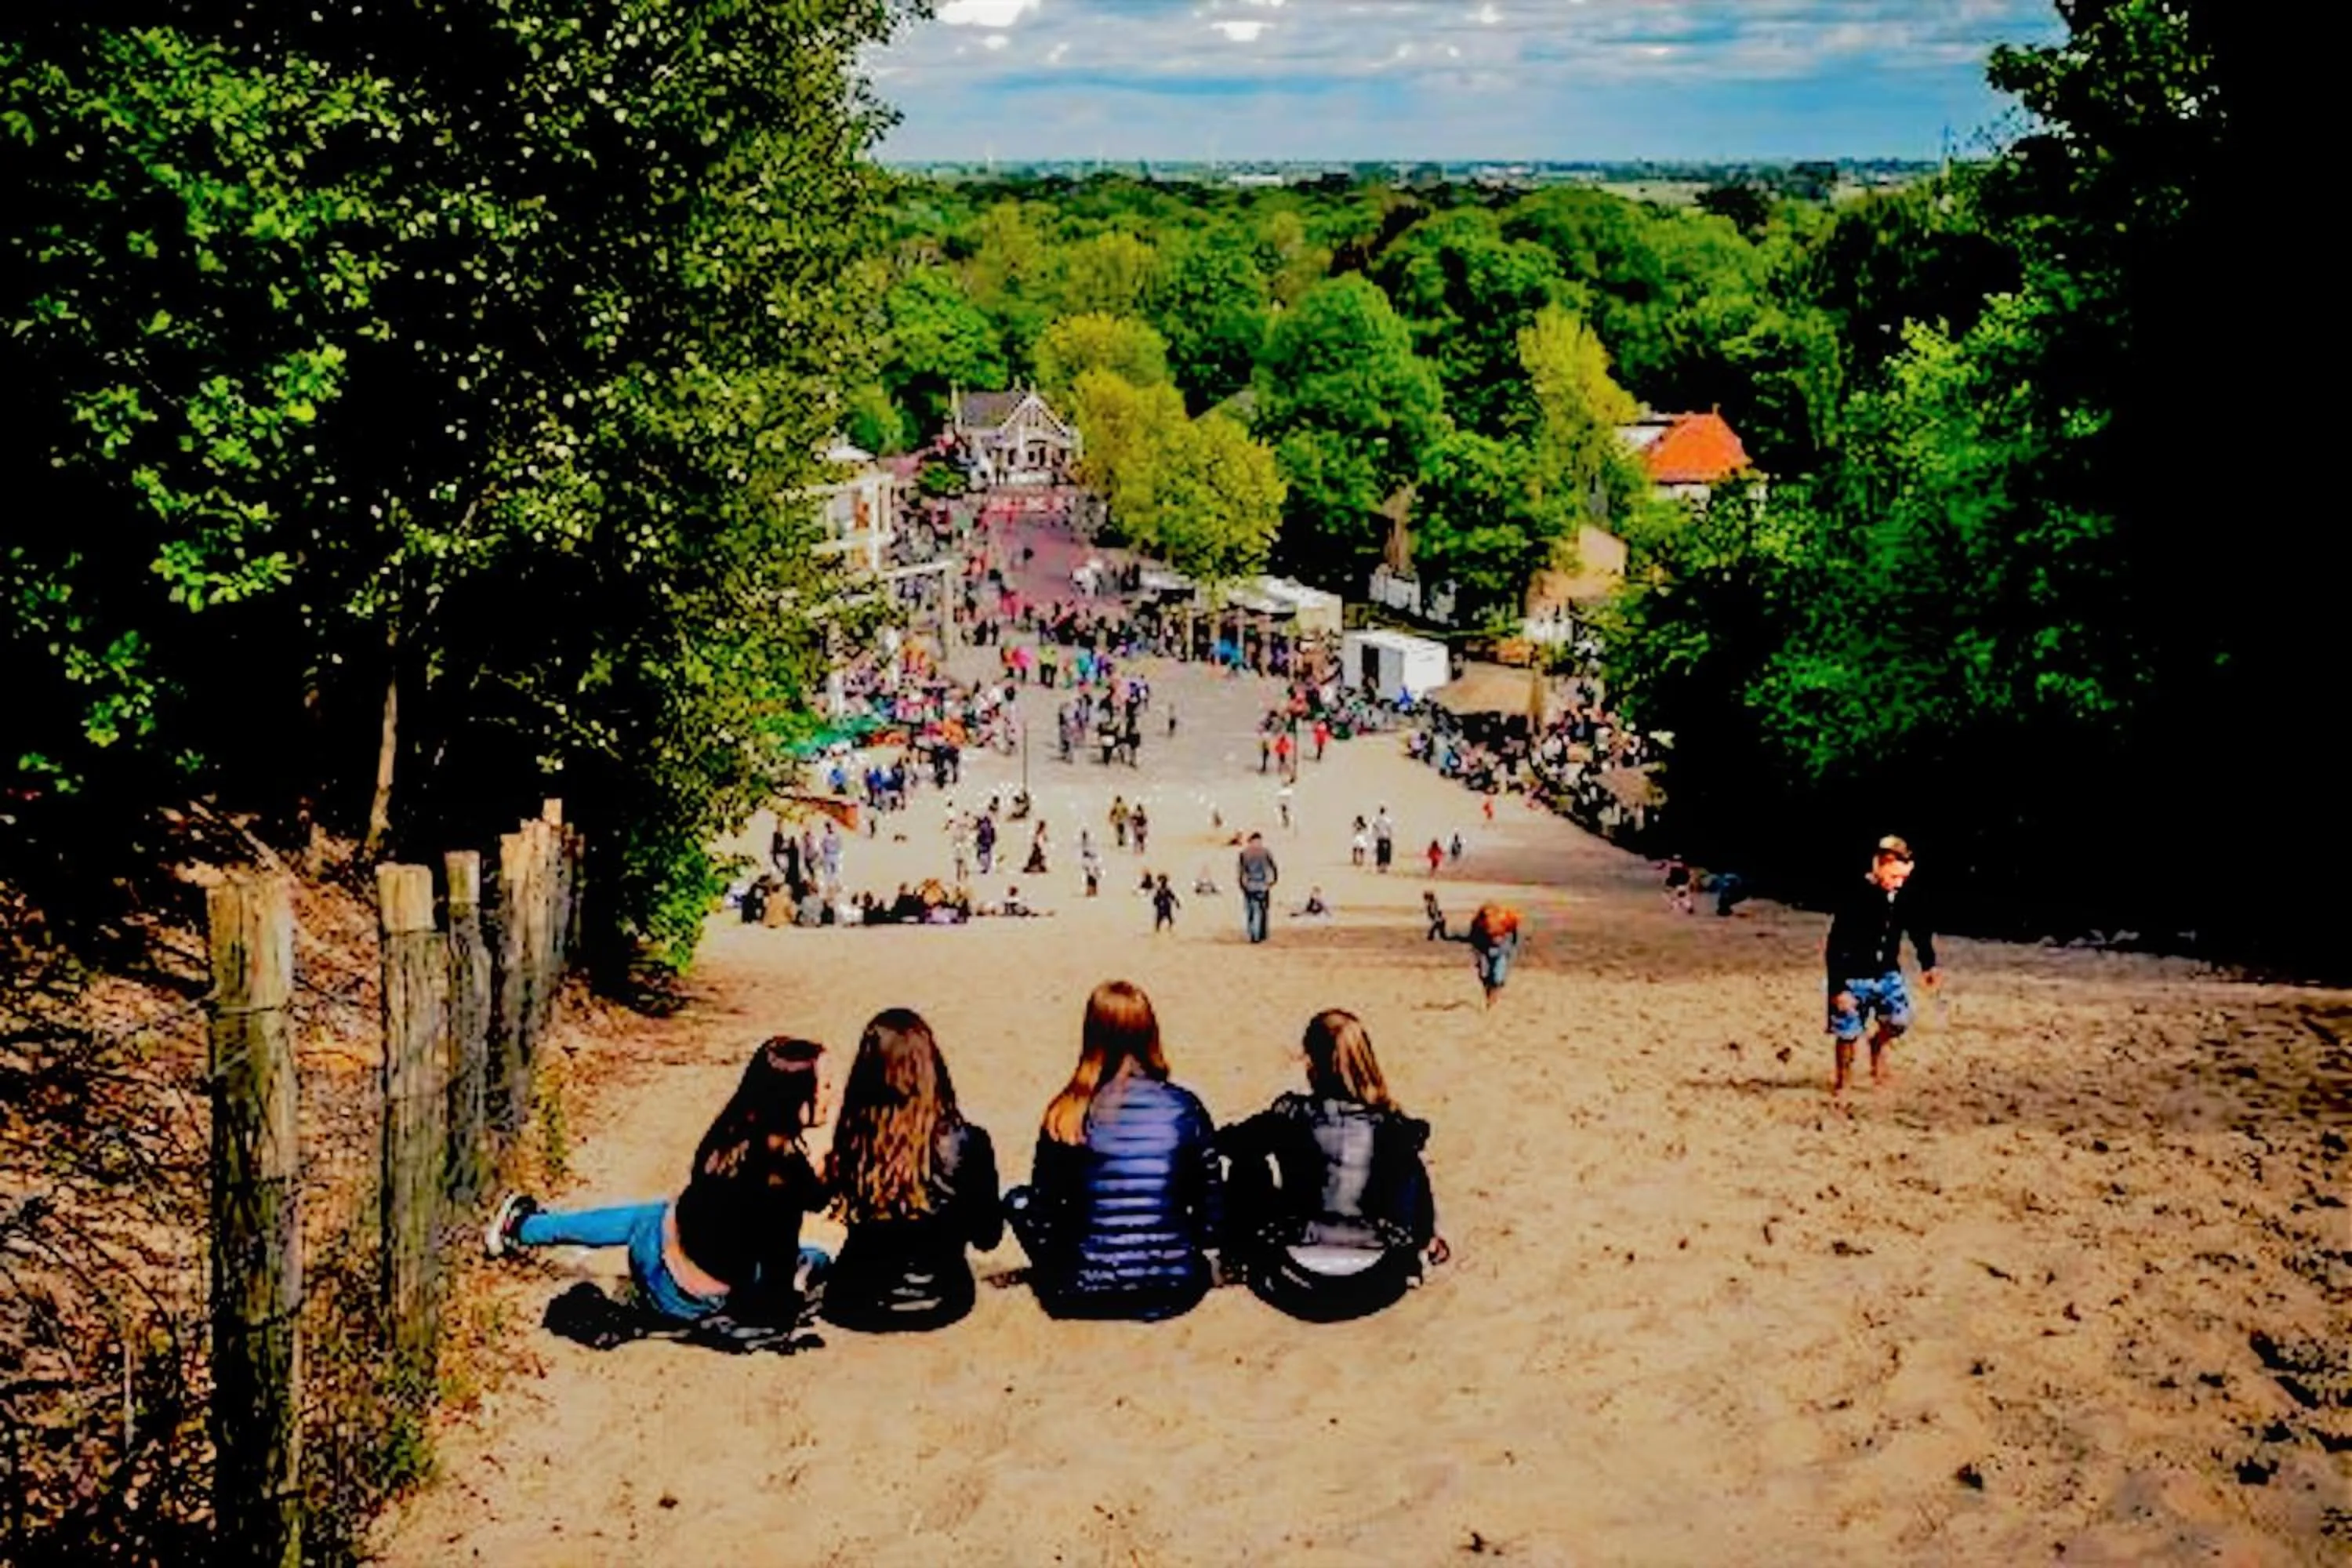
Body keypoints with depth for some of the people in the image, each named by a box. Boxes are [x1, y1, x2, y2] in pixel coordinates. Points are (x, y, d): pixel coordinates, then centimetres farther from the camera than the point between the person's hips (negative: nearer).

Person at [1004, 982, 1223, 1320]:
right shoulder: (1185, 1108, -5)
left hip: (1085, 1297, -2)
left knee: (1018, 1201, 23)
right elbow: (1212, 1215, 0)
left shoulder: (1067, 1117, -8)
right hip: (1176, 1294, 2)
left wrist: (1056, 1272, 17)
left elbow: (1042, 1214, -2)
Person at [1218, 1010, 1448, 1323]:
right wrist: (1428, 1239, 32)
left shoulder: (1292, 1117, -10)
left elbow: (1227, 1143, 5)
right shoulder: (1394, 1127, -5)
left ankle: (1241, 1259, 32)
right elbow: (1416, 1190, 11)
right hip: (1377, 1290, 2)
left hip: (1297, 1292, -2)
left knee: (1247, 1164, 17)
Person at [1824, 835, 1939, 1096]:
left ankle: (1878, 1044, 22)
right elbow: (1834, 946, -21)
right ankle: (1841, 1081, 24)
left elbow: (1919, 930, 9)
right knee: (1849, 1033, 1)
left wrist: (1928, 964, -4)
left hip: (1887, 973, 4)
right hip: (1854, 976, -4)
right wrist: (1838, 988, -22)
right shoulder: (1856, 896, -24)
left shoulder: (1906, 895, -9)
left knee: (1900, 1019, -12)